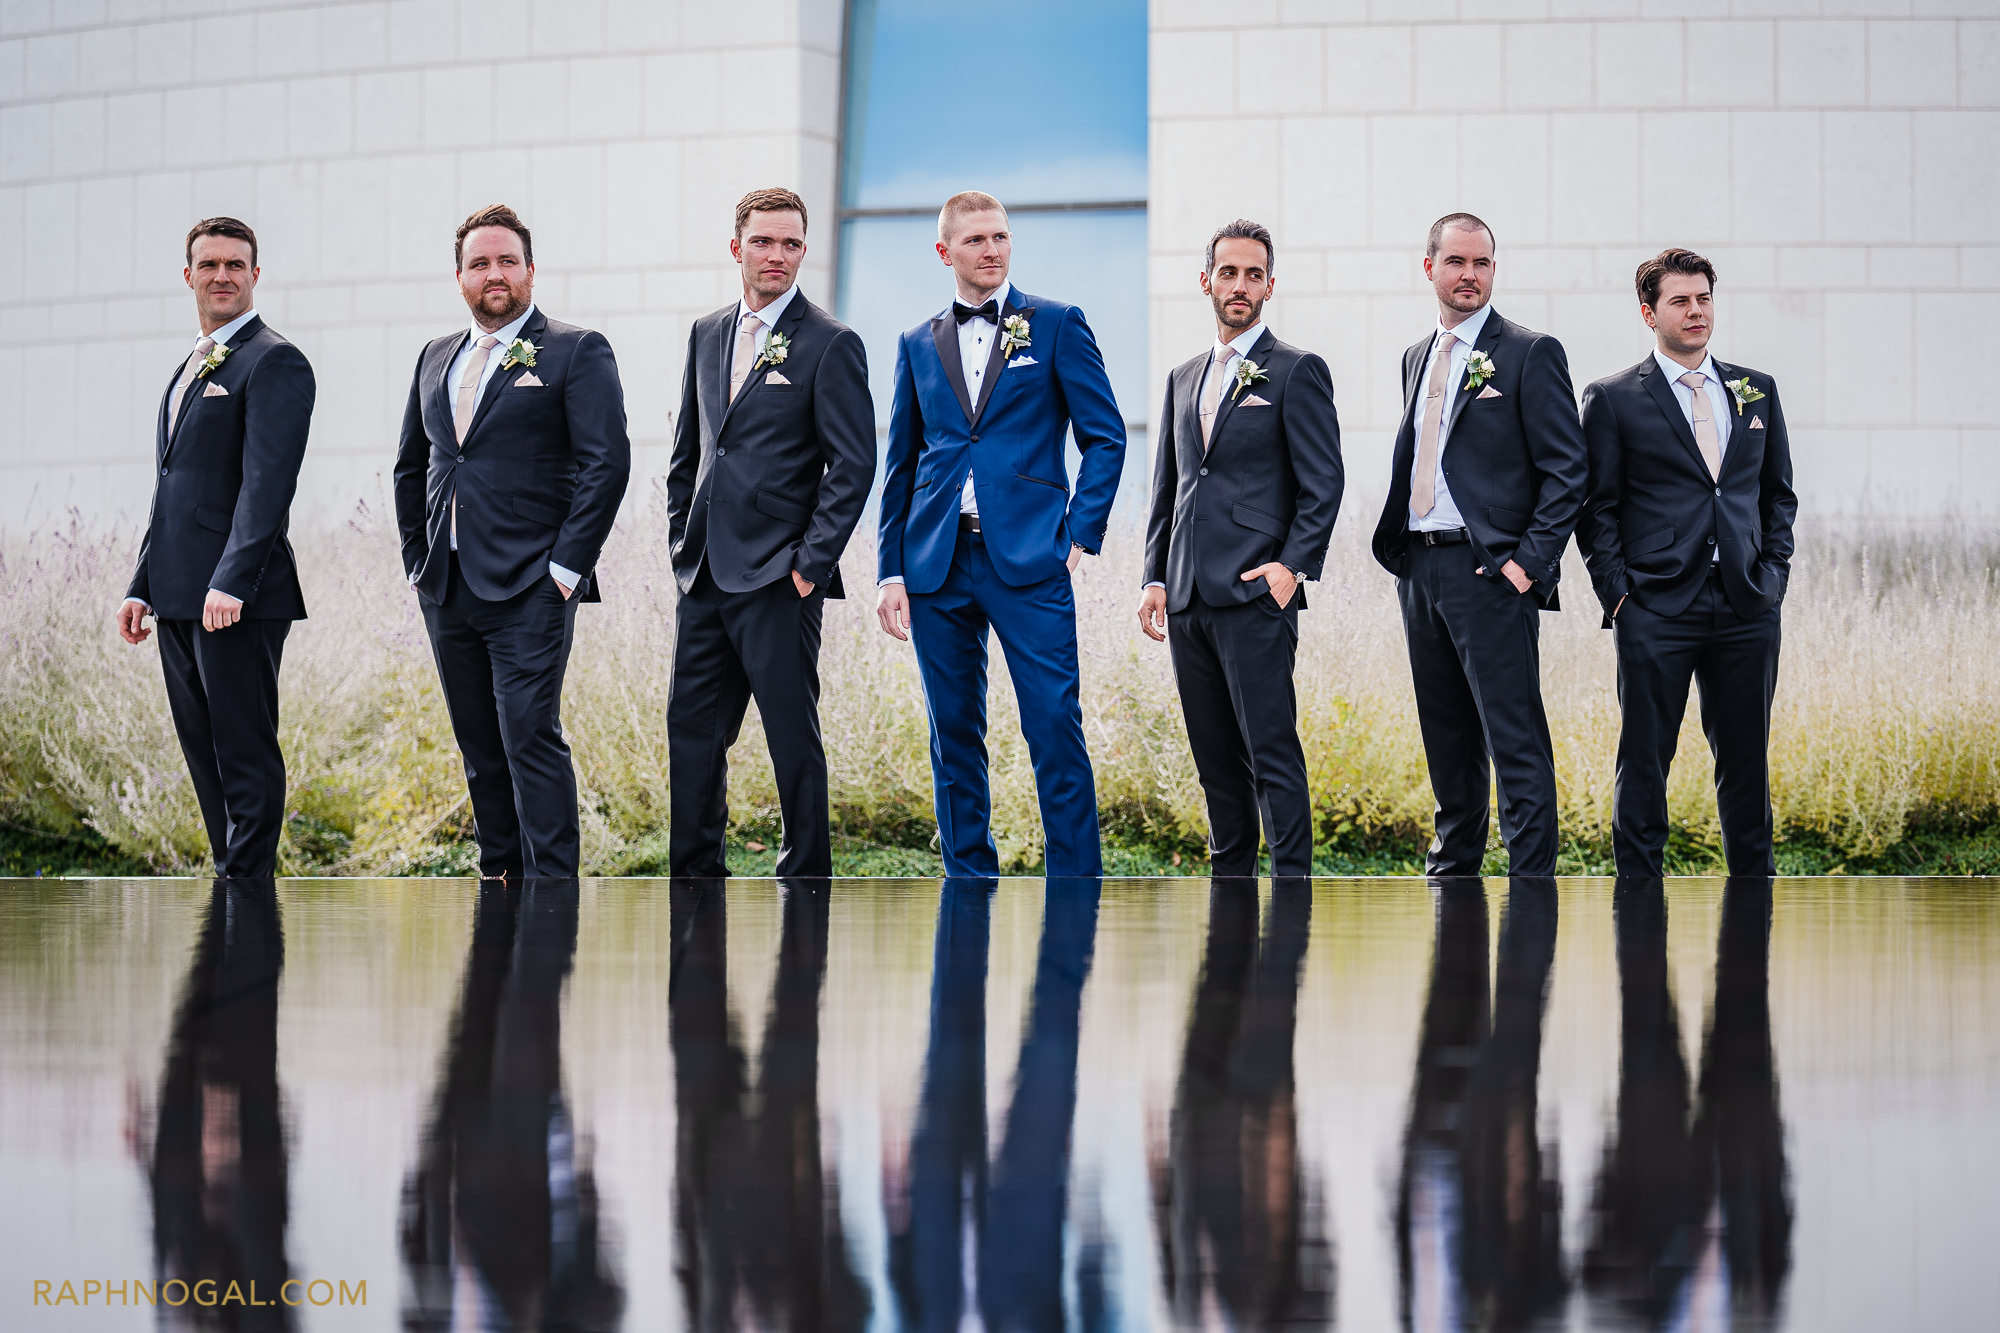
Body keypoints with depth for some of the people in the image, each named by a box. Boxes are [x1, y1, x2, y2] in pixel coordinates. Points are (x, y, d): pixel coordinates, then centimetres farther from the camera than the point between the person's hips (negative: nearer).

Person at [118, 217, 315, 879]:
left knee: (246, 754, -6)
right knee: (206, 755, 11)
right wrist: (142, 588, 18)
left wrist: (231, 583, -24)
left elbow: (268, 482, -17)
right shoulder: (189, 371, 22)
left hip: (238, 599, -9)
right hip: (179, 599, 9)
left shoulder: (274, 363, -7)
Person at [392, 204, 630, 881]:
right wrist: (417, 559, 15)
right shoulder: (437, 358, 17)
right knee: (480, 749, 10)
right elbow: (410, 466, 25)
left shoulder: (577, 352, -2)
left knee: (531, 736, -13)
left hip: (529, 589, -6)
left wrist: (566, 569, -13)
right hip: (446, 590, 6)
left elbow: (606, 464, -8)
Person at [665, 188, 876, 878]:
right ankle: (695, 879, 17)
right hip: (704, 574, 6)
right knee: (692, 730, 8)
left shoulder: (831, 345, -5)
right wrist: (681, 540, 13)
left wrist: (812, 562, -13)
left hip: (777, 578, -6)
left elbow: (854, 465, -8)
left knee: (793, 736, -2)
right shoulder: (707, 334, 14)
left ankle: (806, 880, 6)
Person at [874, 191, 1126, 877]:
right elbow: (899, 465, 16)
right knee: (953, 737, 6)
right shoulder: (919, 344, 14)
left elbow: (1106, 435, 5)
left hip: (1028, 560, -3)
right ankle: (970, 880, 14)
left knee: (1056, 728, -9)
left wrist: (1080, 534, -4)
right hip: (937, 563, 3)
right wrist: (891, 570, 10)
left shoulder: (1056, 325, 5)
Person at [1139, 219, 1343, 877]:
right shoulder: (1184, 379, 19)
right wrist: (1155, 576, 13)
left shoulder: (1297, 372, 0)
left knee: (1271, 752, -10)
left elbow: (1323, 485, -4)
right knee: (1215, 757, 9)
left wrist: (1293, 566, -14)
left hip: (1255, 593, -6)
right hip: (1188, 600, 6)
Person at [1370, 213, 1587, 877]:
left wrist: (1529, 560, -15)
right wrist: (1400, 550, 13)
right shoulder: (1418, 357, 17)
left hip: (1491, 569, -7)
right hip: (1419, 567, 7)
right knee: (1447, 739, 14)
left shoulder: (1530, 353, -4)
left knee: (1516, 742, -9)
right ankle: (1453, 870, 23)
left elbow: (1566, 471, -7)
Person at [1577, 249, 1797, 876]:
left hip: (1747, 609, 3)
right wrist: (1617, 594, -6)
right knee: (1644, 761, -1)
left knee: (1746, 761, 8)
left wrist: (1774, 572, 7)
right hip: (1656, 610, -3)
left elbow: (1779, 494, 19)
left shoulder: (1756, 391, 13)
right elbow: (1596, 510, 2)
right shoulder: (1613, 399, 1)